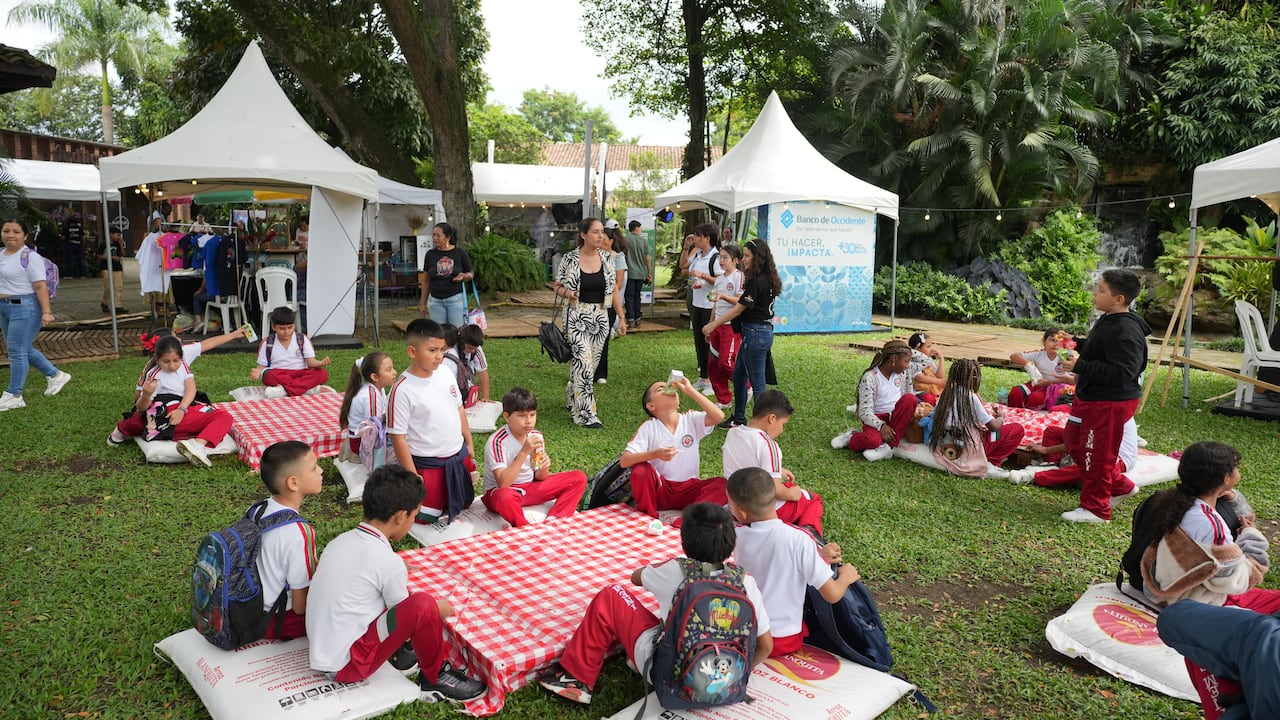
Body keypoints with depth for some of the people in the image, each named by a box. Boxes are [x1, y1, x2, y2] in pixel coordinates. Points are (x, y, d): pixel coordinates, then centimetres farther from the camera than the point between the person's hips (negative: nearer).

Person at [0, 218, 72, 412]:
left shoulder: (30, 257, -12)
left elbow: (41, 287, -17)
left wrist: (46, 312, -22)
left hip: (24, 308, -9)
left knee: (17, 351, -4)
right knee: (24, 349, 16)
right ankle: (56, 375, 31)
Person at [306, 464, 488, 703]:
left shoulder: (341, 541, 2)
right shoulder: (389, 562, -20)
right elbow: (406, 615, -4)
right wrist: (441, 610, 14)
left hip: (319, 654, 9)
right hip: (347, 666, -9)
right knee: (423, 605, -20)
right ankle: (434, 679, 3)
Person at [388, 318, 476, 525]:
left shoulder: (446, 375, -2)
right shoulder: (402, 390, -22)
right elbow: (398, 438, -18)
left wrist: (469, 444, 14)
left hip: (459, 456, 6)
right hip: (428, 465, -6)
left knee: (463, 504, 19)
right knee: (425, 517, 5)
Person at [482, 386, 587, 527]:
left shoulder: (536, 437, -3)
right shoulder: (497, 442, -21)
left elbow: (538, 477, 5)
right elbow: (503, 483, -30)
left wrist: (544, 469, -20)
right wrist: (524, 452, -35)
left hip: (531, 487, 7)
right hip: (500, 491, -6)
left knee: (579, 477, -6)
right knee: (505, 497, -45)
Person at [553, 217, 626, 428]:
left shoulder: (607, 258, 3)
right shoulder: (569, 259, -8)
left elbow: (614, 290, 7)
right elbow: (557, 286, 3)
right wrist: (566, 293, -20)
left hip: (600, 317, 5)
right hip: (576, 318, -4)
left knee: (590, 364, 13)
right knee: (584, 363, -11)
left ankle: (572, 398, 36)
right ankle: (585, 413, -4)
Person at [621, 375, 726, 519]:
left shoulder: (691, 420, 0)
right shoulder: (648, 428, -6)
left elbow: (718, 416, -19)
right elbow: (624, 461, -15)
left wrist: (690, 391, -18)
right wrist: (655, 454, -32)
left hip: (688, 490, 2)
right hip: (659, 490, -2)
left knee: (721, 484, -24)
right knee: (640, 471, -31)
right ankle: (648, 516, -10)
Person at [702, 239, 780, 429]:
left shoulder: (758, 282, -19)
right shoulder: (765, 280, 10)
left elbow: (738, 309, -16)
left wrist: (713, 325, -10)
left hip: (756, 334, -10)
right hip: (755, 333, 10)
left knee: (757, 383, 0)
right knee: (738, 375, 20)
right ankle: (739, 418, 31)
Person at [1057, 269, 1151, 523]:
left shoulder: (1126, 331, -25)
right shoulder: (1108, 321, 8)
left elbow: (1122, 373, -32)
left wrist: (1081, 366, -29)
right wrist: (1075, 345, 10)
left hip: (1109, 404, -11)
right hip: (1090, 397, 11)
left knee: (1097, 454, 1)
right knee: (1074, 442, 22)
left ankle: (1096, 509, 18)